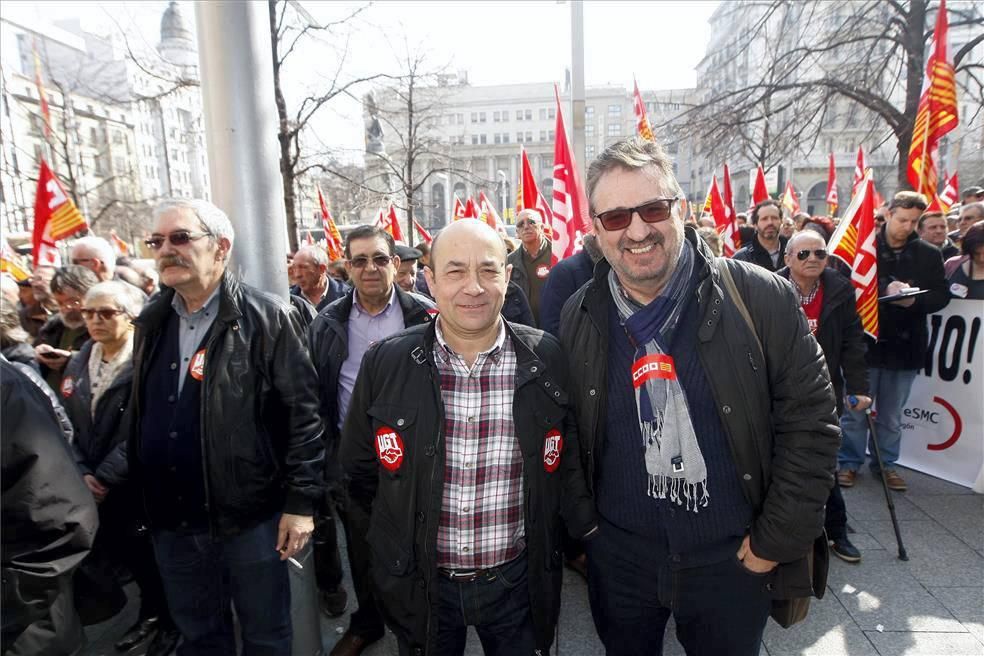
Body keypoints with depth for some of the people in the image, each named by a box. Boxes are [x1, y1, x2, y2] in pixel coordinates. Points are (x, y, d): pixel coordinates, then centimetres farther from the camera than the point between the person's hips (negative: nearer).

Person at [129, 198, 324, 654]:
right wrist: (137, 493, 13)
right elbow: (139, 416, 14)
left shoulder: (268, 318, -13)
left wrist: (301, 501, -15)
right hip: (170, 520, 6)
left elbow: (303, 414, -14)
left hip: (250, 516, -5)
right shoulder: (151, 322, 7)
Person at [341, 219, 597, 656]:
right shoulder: (385, 363, -10)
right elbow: (360, 467, 4)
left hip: (517, 581, 0)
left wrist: (591, 531, 1)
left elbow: (567, 461, 3)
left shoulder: (547, 358, -10)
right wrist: (398, 531, 9)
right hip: (418, 583, 1)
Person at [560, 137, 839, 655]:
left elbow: (810, 419, -9)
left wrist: (778, 539, -8)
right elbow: (565, 433, 4)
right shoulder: (579, 317, -6)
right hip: (618, 553, 2)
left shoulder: (761, 298, -14)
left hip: (733, 557, -1)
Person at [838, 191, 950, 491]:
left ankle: (886, 463, 31)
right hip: (864, 340, -3)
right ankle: (849, 462, 21)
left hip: (905, 345, 3)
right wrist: (884, 291, -23)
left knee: (892, 415, 15)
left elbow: (941, 296, 4)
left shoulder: (929, 254, 4)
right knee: (855, 409, 7)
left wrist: (914, 300, -15)